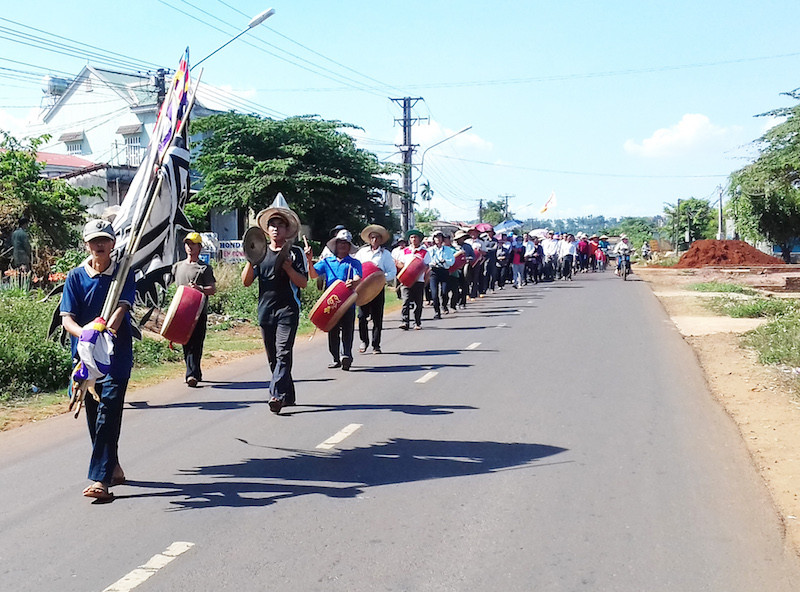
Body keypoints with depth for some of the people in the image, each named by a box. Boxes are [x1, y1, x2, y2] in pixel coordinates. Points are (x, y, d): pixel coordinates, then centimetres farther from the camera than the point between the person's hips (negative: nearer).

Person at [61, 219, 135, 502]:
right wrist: (83, 332, -28)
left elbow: (122, 307, -16)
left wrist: (107, 328, -38)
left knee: (109, 414, -11)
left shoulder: (123, 274, 0)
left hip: (117, 354, -3)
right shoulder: (76, 277, 4)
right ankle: (113, 468, 29)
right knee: (94, 415, 12)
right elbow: (67, 318, -5)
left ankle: (101, 480, -14)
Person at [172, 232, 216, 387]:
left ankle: (192, 374, -18)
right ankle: (196, 373, 18)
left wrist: (200, 288, -21)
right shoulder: (177, 267, 19)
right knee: (186, 344, 6)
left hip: (199, 312, -5)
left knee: (196, 344, -11)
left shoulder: (205, 268, 4)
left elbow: (213, 289, -3)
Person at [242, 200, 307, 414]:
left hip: (288, 309, -4)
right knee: (273, 357, 9)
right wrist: (251, 261, -7)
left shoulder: (295, 253, 3)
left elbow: (303, 282, -4)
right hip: (265, 309, 4)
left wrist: (288, 267, -18)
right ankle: (288, 396, 21)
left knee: (283, 353, -16)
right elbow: (246, 281, 8)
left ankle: (277, 394, -22)